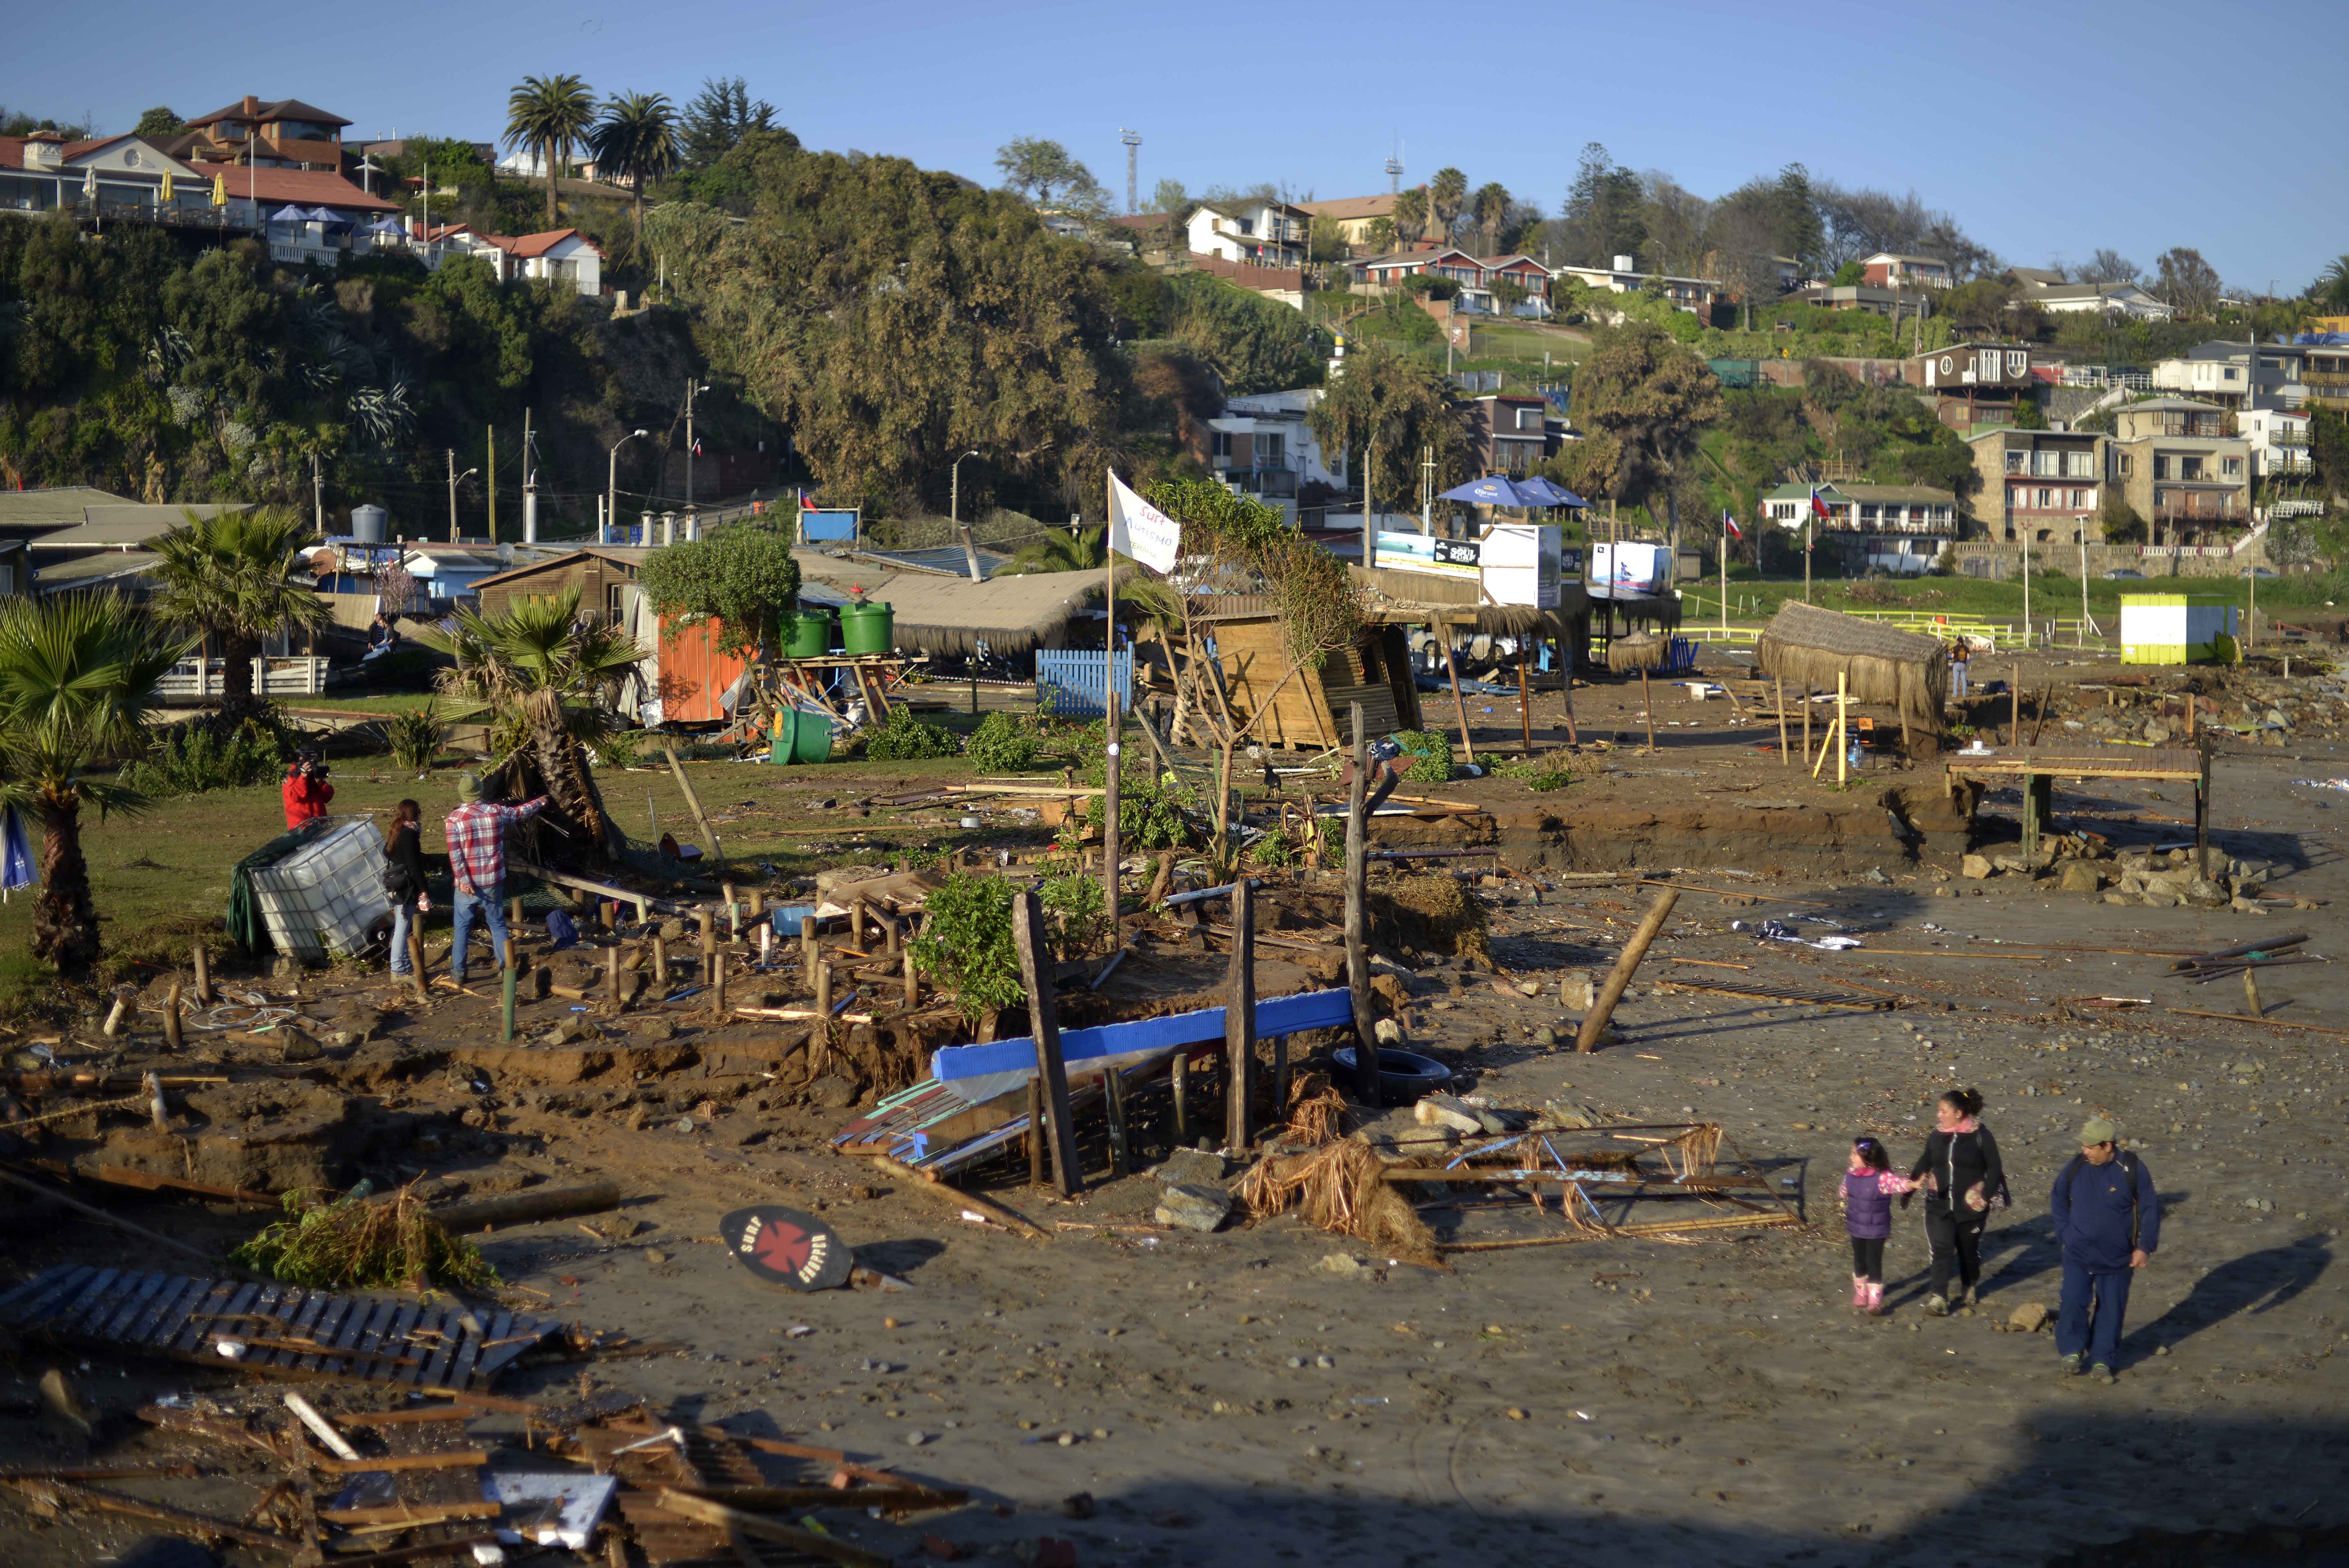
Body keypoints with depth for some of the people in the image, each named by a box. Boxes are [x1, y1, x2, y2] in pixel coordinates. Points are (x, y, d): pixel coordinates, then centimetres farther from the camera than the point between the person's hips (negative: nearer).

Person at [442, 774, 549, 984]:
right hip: (493, 881, 2)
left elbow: (455, 855, -15)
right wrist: (540, 802, 36)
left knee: (462, 927, 6)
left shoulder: (455, 819, -10)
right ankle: (507, 966, 14)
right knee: (498, 925, 13)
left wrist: (463, 881, -13)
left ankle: (458, 973, 7)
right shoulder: (496, 812, -2)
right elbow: (520, 813, 18)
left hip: (467, 884, -2)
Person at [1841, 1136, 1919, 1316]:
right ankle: (1860, 1293, 39)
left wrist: (1913, 1185, -60)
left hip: (1876, 1230, -6)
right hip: (1857, 1228, 6)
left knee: (1874, 1263, 0)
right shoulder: (1851, 1173, -5)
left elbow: (1899, 1183, -40)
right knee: (1859, 1262, 19)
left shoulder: (1882, 1178, -24)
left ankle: (1875, 1301, 10)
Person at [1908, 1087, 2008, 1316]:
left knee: (1969, 1249, 14)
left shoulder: (1980, 1136, -11)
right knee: (1942, 1249, -9)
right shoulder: (1937, 1136, 0)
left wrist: (1986, 1196, -14)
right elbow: (1924, 1164, 13)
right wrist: (1908, 1189, 14)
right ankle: (1938, 1298, -10)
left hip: (1971, 1205, -2)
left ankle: (1970, 1287, 39)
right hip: (1940, 1204, 2)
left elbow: (1994, 1168, -7)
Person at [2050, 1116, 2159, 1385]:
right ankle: (2071, 1350, 12)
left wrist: (2144, 1247, -6)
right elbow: (2058, 1201, 12)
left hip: (2116, 1259, -1)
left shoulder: (2132, 1170, -10)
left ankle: (2102, 1361, 18)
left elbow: (2150, 1209, -2)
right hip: (2078, 1256, 1)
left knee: (2111, 1310, 5)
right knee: (2073, 1303, -9)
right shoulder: (2076, 1168, -4)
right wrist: (2065, 1234, 3)